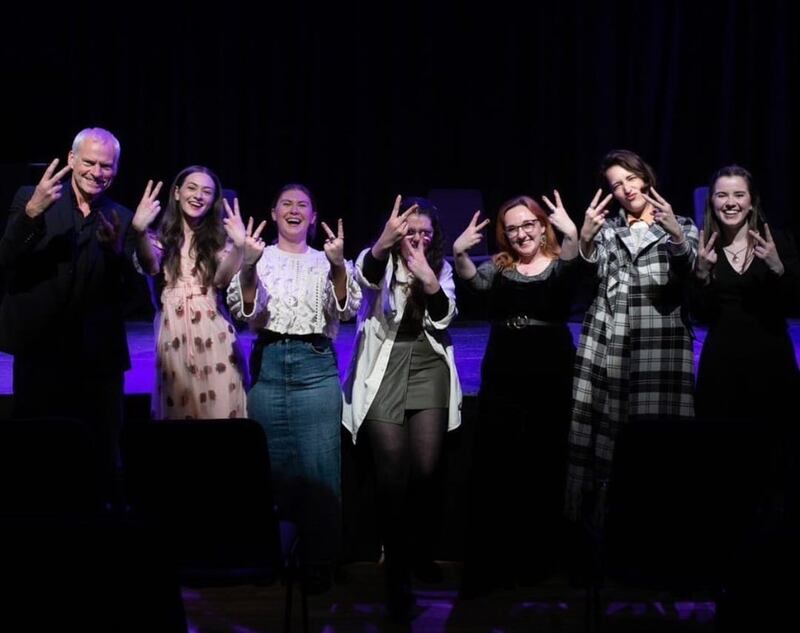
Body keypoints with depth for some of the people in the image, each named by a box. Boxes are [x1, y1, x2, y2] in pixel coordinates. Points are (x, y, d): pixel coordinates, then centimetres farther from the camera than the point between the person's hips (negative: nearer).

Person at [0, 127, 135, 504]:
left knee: (102, 456, 4)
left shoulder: (120, 219, 7)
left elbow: (128, 290, -2)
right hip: (40, 348, -1)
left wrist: (116, 248, -20)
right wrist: (33, 212, -24)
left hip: (98, 355, 1)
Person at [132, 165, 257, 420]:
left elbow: (222, 278, -9)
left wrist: (239, 246, -27)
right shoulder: (161, 237, 8)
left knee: (219, 410, -4)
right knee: (177, 411, 3)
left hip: (214, 337, 0)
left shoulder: (218, 238, 11)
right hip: (174, 338, 0)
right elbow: (151, 266, -14)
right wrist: (140, 230, -32)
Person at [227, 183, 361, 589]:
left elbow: (347, 310, -5)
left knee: (318, 465, -3)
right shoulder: (259, 259, 8)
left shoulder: (327, 262, 9)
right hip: (268, 364, 1)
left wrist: (337, 265, -21)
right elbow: (243, 313, -5)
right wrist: (247, 267, -21)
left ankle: (319, 560, 7)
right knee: (271, 462, 6)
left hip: (316, 366, -1)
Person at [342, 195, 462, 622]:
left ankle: (420, 551, 22)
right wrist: (383, 242, -45)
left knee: (425, 469, -2)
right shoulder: (382, 262, 2)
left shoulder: (441, 267, 11)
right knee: (393, 473, -8)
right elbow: (366, 276, -23)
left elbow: (443, 318, -2)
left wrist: (429, 280, -21)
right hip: (385, 374, -3)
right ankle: (397, 573, -2)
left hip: (428, 370, 3)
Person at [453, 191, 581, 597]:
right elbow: (475, 280, -13)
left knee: (544, 472, 6)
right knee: (491, 472, 1)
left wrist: (571, 234, -41)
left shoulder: (559, 264, 0)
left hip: (551, 380, -1)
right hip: (501, 379, 2)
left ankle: (538, 563, 20)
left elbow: (572, 267, -23)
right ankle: (487, 568, 9)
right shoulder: (498, 266, 6)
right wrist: (459, 254, -31)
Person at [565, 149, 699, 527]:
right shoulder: (606, 227, 15)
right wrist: (585, 237, -21)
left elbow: (690, 272, -8)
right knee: (602, 431, -3)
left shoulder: (680, 225, 11)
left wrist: (675, 234, -26)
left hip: (660, 342, -2)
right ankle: (600, 519, 3)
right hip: (607, 341, 2)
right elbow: (587, 272, -2)